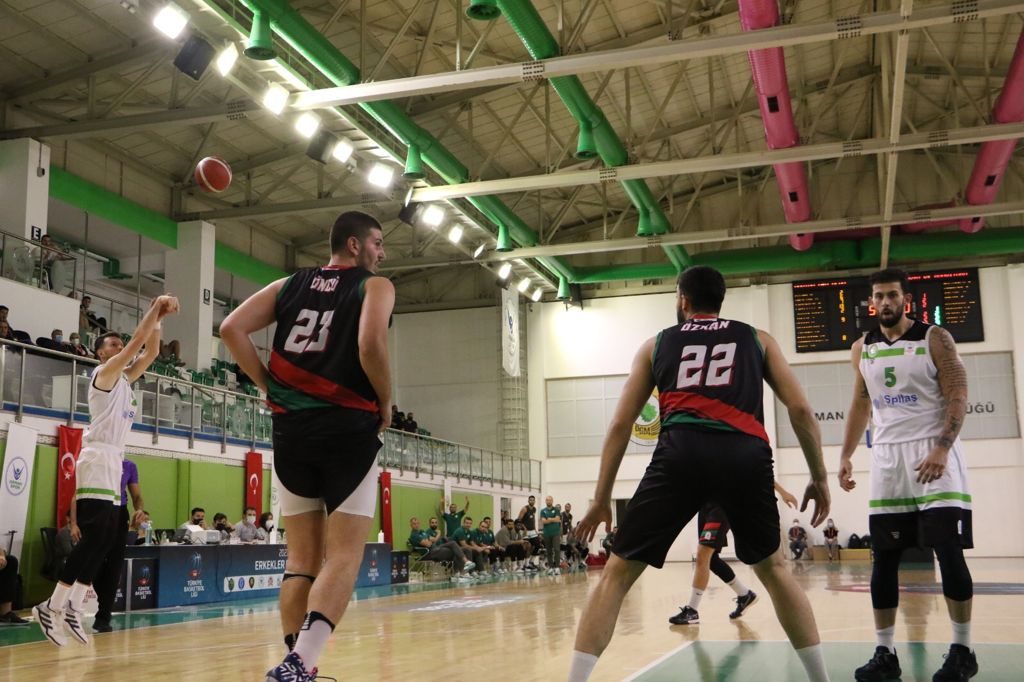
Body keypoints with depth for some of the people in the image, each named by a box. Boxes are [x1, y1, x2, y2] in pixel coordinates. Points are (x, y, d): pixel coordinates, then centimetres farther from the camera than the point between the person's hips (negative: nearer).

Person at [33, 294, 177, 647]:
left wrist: (157, 319, 7)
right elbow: (137, 341, -12)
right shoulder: (104, 373, -3)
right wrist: (155, 309, -9)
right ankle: (52, 606, -11)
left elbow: (150, 351, 16)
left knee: (105, 539, 5)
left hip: (114, 462, 9)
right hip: (97, 460, -9)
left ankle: (72, 607, 8)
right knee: (96, 537, -15)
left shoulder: (125, 378, 19)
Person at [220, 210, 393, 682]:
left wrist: (270, 387, 9)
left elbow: (231, 330, 4)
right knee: (343, 555, -3)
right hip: (347, 427, -5)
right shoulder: (375, 286, 2)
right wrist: (385, 405, -3)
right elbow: (371, 346, -17)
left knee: (302, 558, 12)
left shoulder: (289, 285, 16)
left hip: (291, 429, 5)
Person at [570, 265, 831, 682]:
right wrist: (819, 477, 24)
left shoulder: (657, 344, 24)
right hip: (745, 455, 1)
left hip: (682, 453, -1)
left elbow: (621, 424, 19)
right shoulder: (757, 339, 25)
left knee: (617, 573, 8)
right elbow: (800, 410, 15)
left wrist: (601, 498, 22)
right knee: (772, 568, 25)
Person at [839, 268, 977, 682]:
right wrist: (846, 455, 10)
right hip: (887, 458, 5)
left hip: (935, 454, -4)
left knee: (949, 552, -7)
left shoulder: (934, 339, -4)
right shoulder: (862, 349, 10)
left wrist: (941, 449, -22)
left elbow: (958, 396, -9)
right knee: (883, 558, 4)